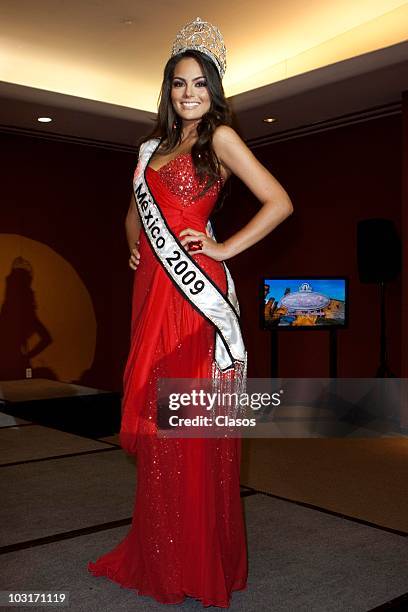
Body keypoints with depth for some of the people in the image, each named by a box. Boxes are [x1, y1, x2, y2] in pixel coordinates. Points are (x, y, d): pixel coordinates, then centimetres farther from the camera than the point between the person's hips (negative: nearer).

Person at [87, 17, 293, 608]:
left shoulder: (219, 137, 1)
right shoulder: (154, 147, 21)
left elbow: (279, 202, -7)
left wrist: (225, 249, -7)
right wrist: (134, 245, 15)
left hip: (194, 292, -7)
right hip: (154, 292, 7)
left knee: (195, 423, -4)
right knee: (156, 418, 8)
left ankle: (203, 562, 11)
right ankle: (161, 555, 22)